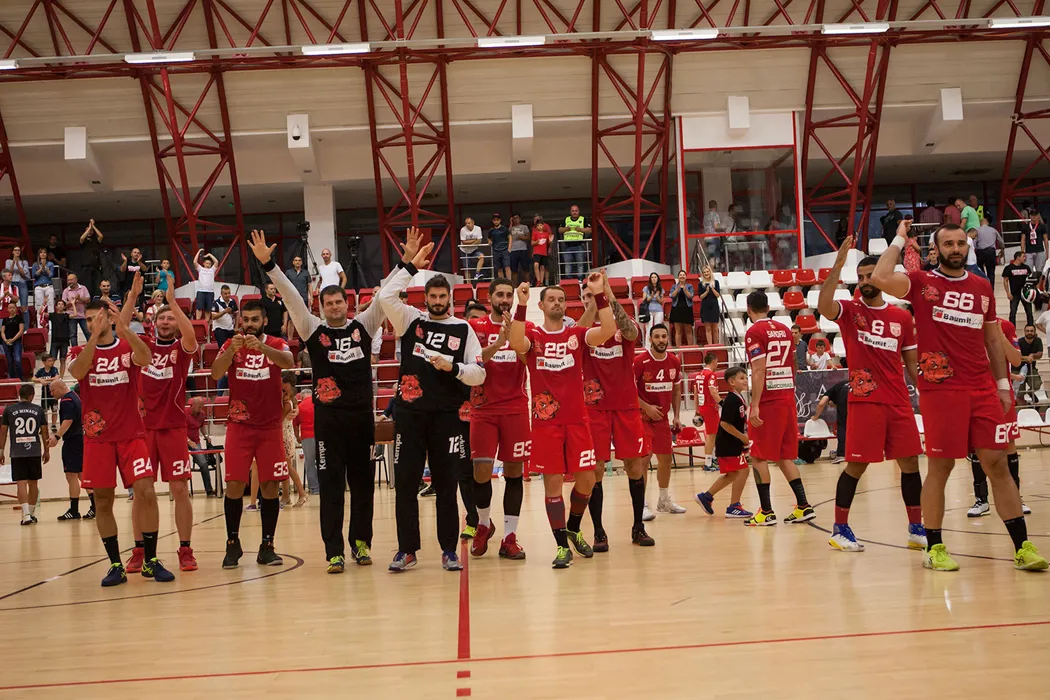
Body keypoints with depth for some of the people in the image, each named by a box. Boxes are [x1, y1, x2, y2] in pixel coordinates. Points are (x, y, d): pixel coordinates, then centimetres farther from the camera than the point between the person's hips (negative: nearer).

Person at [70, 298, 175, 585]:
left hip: (132, 435, -1)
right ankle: (116, 565, 12)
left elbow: (145, 359, -19)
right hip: (97, 438, 1)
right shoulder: (79, 351, 7)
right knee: (102, 502, 2)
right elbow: (77, 371, -16)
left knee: (146, 493, -10)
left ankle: (150, 561, 1)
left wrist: (124, 327, -31)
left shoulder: (129, 347, 4)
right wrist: (95, 335, -27)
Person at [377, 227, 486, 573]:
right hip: (410, 414, 1)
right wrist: (409, 264, -9)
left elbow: (479, 375, 3)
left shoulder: (463, 329, 6)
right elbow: (385, 297, -11)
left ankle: (449, 550, 16)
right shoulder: (410, 319, 7)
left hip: (447, 416, 0)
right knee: (405, 483, 2)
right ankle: (407, 550, 13)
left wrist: (453, 367, -14)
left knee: (446, 486, 6)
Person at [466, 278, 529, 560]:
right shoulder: (476, 326, 3)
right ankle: (484, 524, 22)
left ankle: (509, 538, 7)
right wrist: (499, 342, -25)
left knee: (514, 471, 1)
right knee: (481, 471, -5)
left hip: (516, 407, 1)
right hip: (484, 408, -1)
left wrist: (513, 332, -21)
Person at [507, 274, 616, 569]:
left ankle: (574, 530, 30)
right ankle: (562, 545, 10)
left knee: (586, 479, 4)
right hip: (546, 421, -2)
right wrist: (521, 305, -27)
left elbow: (608, 331, -11)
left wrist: (600, 295, -18)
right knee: (552, 482, 0)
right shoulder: (533, 334, 1)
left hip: (577, 419, 2)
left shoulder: (577, 334, 7)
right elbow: (517, 344, -22)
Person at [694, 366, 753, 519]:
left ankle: (706, 496, 27)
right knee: (742, 471, -8)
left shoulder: (739, 398, 10)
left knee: (732, 474, 17)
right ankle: (734, 507, 0)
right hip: (729, 443, -10)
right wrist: (742, 437, -18)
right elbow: (724, 423, -24)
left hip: (733, 443, 10)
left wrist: (744, 437, 9)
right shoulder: (732, 400, -19)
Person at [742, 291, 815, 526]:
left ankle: (766, 512, 1)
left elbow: (759, 370, -18)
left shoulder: (754, 332, -10)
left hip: (768, 400, -7)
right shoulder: (784, 329, 13)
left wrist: (755, 406, -19)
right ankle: (803, 506, 11)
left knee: (758, 456, 1)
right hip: (787, 397, 7)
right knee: (783, 456, 14)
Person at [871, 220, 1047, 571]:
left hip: (983, 389, 4)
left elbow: (992, 339, 19)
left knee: (997, 463, 4)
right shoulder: (922, 282, 0)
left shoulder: (983, 287, 13)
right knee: (940, 466, 0)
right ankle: (934, 548, 12)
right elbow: (880, 278, -18)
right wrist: (899, 239, -6)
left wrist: (1003, 384, 13)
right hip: (940, 388, -4)